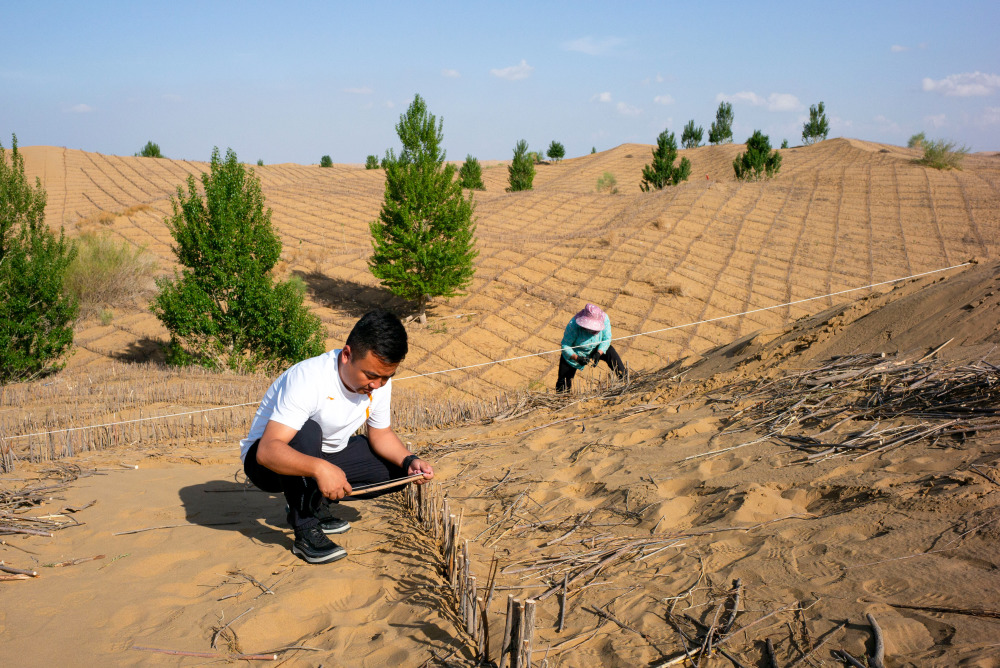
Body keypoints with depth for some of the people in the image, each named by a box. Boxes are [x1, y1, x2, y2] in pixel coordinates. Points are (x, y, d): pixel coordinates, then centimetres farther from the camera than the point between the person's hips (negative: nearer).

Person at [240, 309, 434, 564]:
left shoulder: (379, 381, -13)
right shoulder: (308, 378, -34)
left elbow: (381, 433, 1)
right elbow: (268, 450, -41)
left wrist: (409, 461, -18)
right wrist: (319, 468, -56)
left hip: (326, 453, 7)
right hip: (266, 460, -6)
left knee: (397, 470, -7)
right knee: (307, 432, -38)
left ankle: (315, 503, 8)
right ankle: (306, 530, -22)